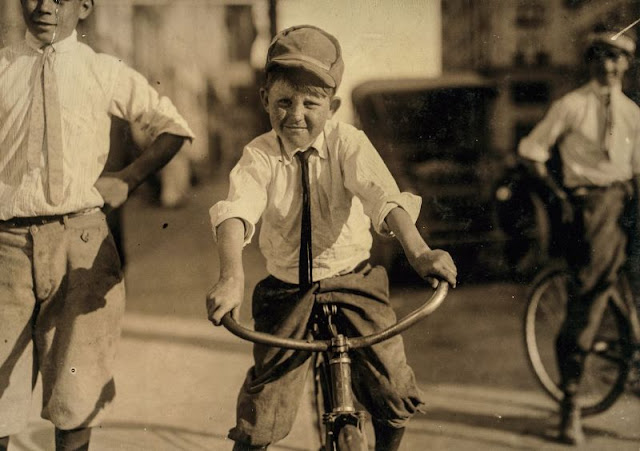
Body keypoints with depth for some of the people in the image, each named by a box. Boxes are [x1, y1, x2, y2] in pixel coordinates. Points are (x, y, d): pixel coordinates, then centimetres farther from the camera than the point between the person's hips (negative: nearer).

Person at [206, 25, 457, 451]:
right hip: (287, 291, 0)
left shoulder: (346, 142, -9)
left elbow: (382, 195, -25)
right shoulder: (259, 156, -8)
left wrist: (419, 252, -43)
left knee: (394, 395, -7)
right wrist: (232, 276, -46)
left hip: (353, 282, 0)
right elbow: (236, 211, -26)